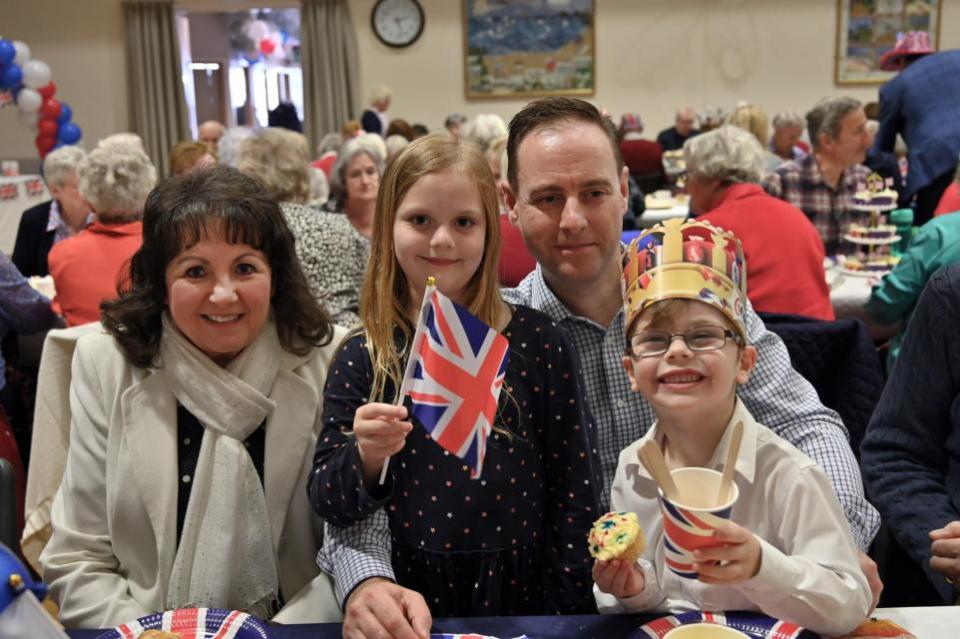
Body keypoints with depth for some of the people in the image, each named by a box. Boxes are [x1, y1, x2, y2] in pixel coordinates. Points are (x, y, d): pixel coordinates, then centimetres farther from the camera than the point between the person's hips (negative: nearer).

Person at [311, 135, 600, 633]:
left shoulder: (538, 343, -3)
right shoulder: (361, 359, -2)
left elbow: (573, 489, 0)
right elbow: (328, 503, -3)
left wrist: (568, 607, -1)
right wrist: (365, 457, -22)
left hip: (520, 588, 0)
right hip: (407, 597, 0)